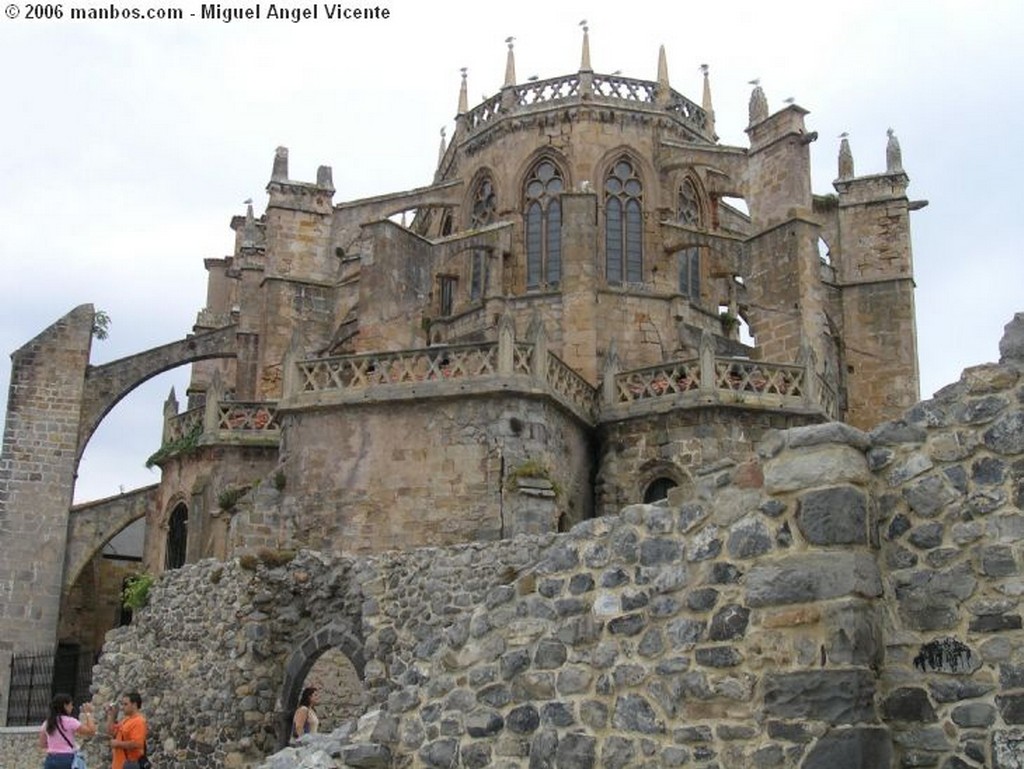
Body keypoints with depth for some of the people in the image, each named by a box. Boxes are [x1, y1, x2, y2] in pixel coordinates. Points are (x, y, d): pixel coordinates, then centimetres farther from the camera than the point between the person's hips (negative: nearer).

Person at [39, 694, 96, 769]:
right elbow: (91, 731, -11)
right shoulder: (69, 721, -10)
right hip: (67, 760, -6)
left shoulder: (46, 723, 8)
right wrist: (88, 714, -2)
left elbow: (42, 744, 14)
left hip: (50, 760, 6)